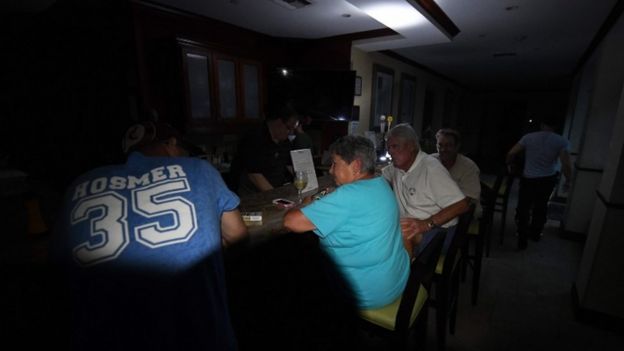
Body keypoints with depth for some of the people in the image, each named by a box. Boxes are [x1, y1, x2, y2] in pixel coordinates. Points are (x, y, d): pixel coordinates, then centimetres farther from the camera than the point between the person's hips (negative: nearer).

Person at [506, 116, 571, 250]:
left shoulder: (529, 137, -7)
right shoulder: (561, 141, -6)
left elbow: (511, 153, -9)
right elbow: (566, 164, -13)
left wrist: (509, 165, 11)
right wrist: (568, 180, 3)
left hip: (529, 179, -2)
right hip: (548, 180, 2)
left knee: (523, 209, 7)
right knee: (540, 207, 22)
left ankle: (522, 240, 8)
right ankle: (535, 234, 40)